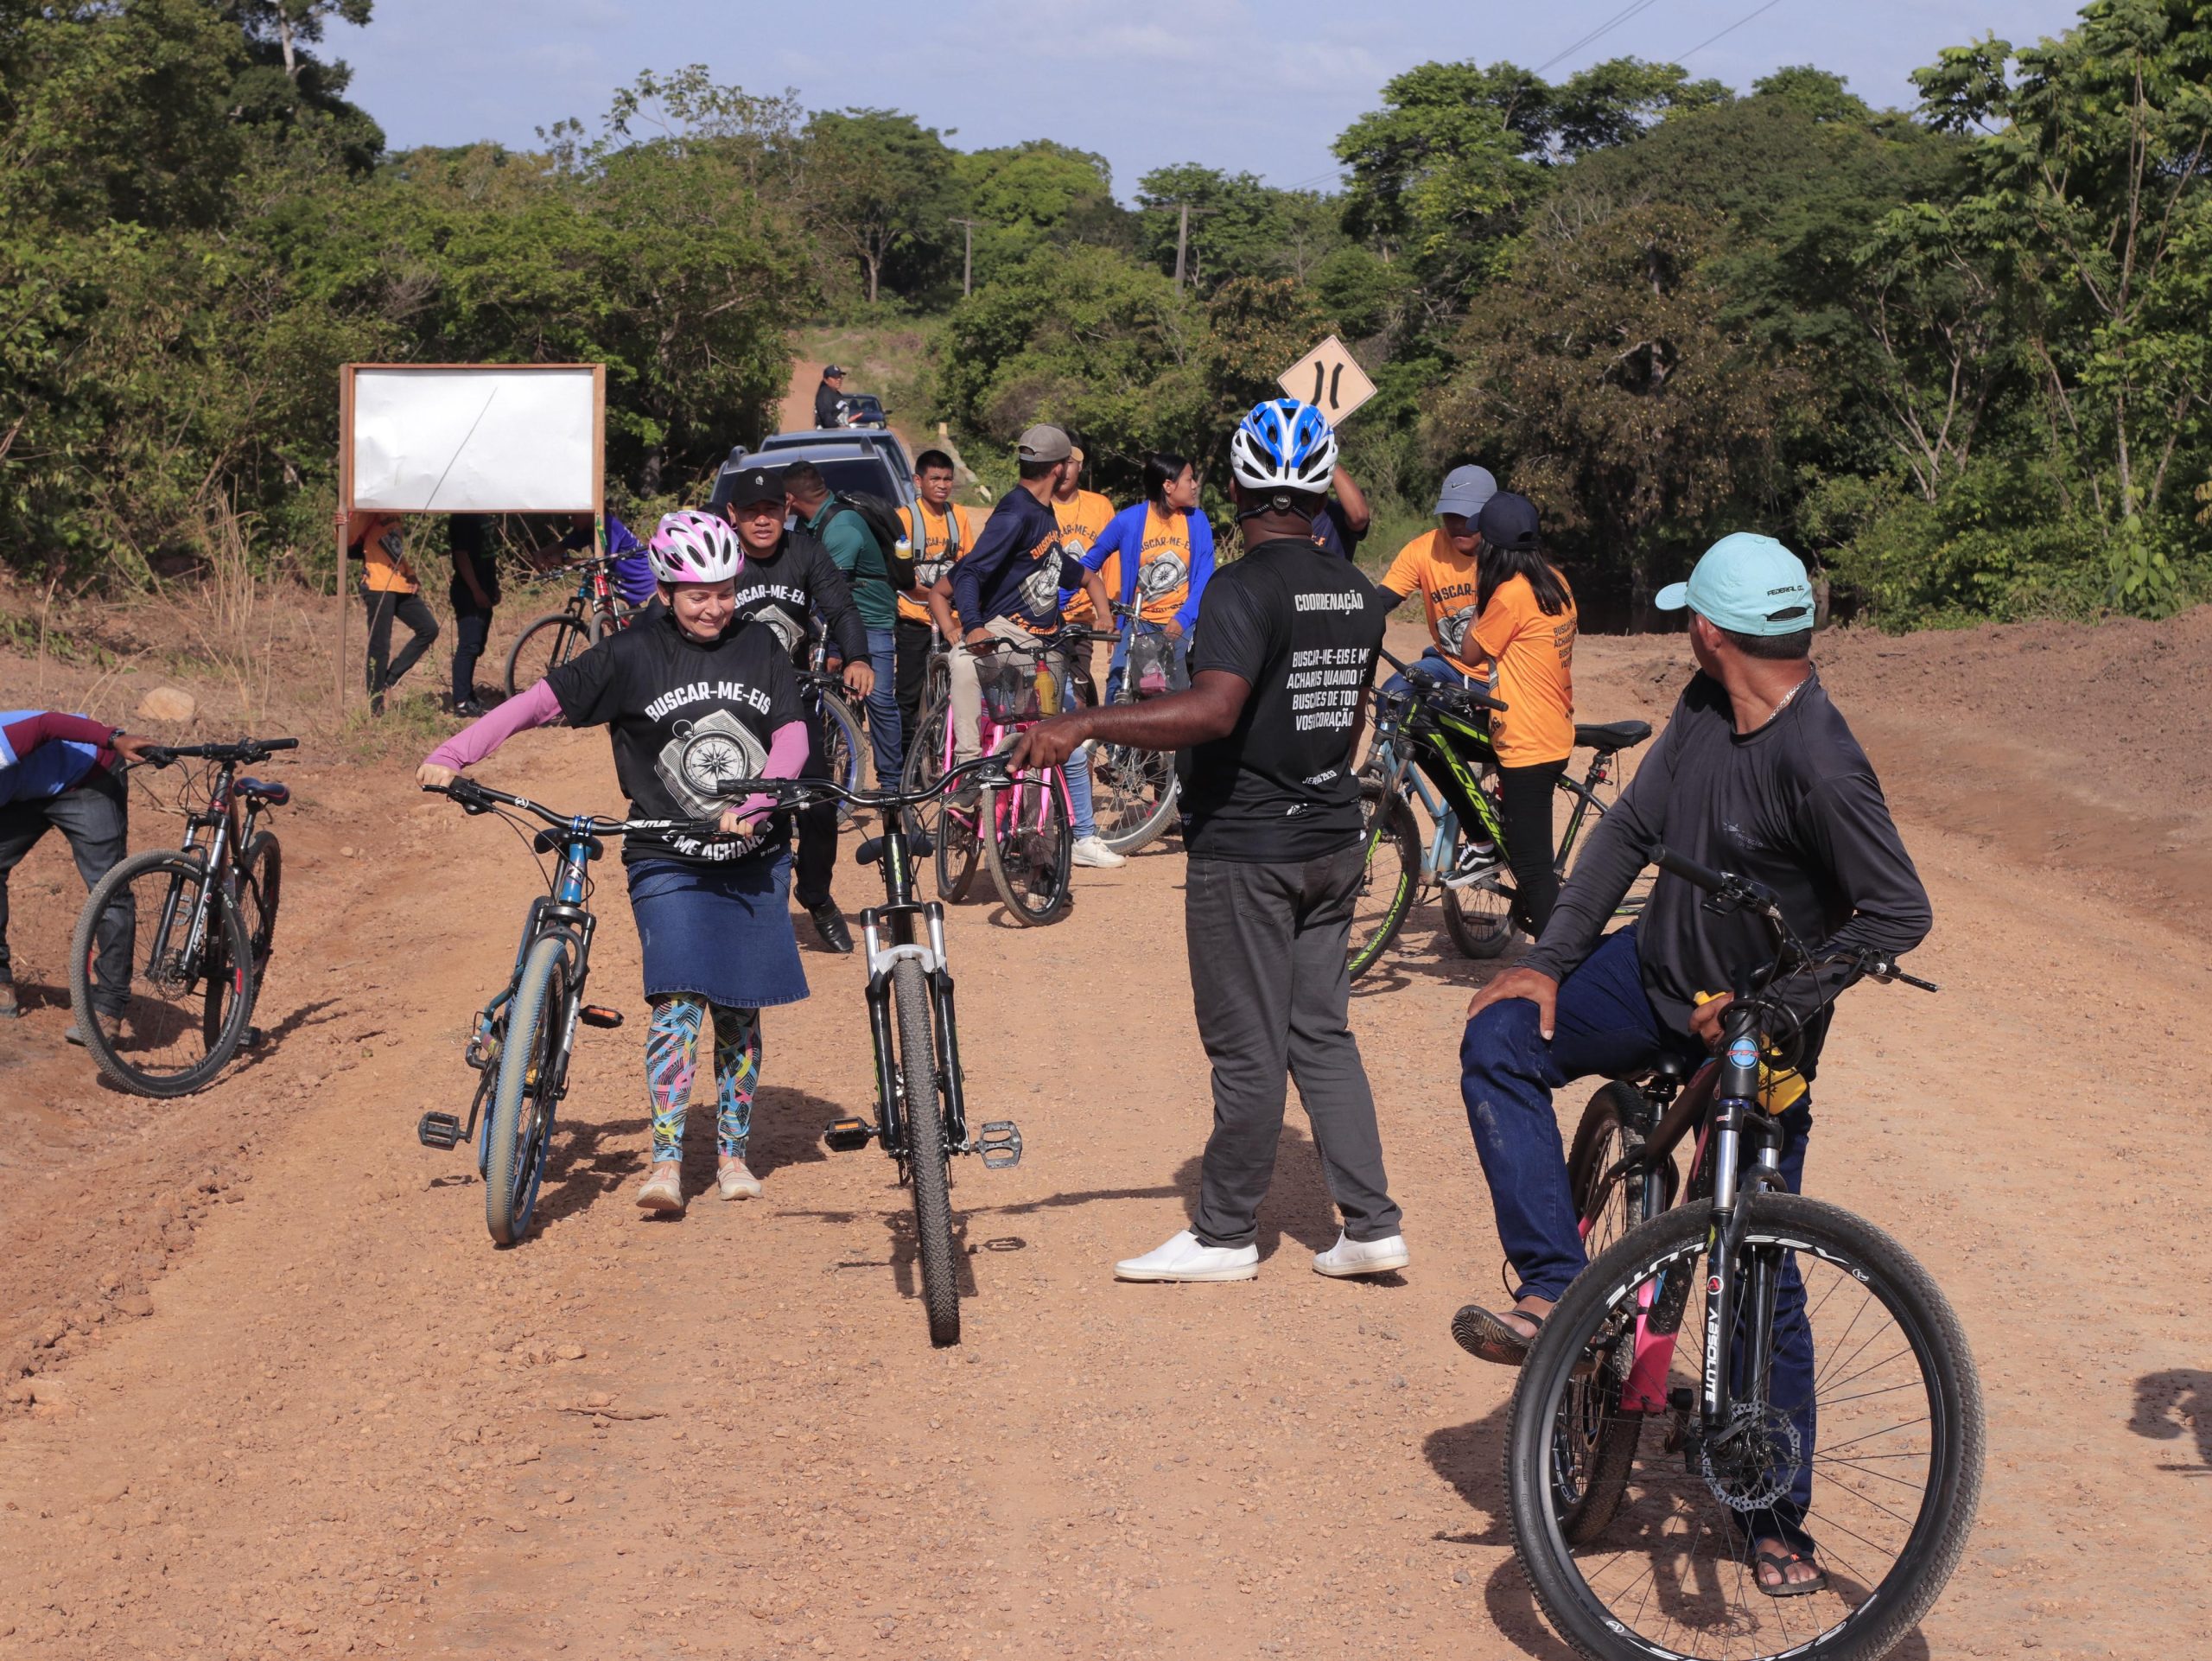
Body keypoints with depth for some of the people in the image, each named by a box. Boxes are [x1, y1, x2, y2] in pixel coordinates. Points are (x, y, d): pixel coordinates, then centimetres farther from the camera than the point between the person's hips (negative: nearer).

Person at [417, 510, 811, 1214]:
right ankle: (666, 1162, -14)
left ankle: (733, 1154, 20)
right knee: (678, 1000, -16)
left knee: (739, 1010, 8)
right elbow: (543, 701, -9)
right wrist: (454, 753, -19)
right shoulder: (632, 655, -7)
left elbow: (792, 735, -2)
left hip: (754, 860, 3)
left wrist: (755, 801, -20)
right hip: (669, 861, -3)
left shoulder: (759, 647, 3)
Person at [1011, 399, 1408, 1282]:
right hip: (1332, 840, 7)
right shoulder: (1357, 594, 6)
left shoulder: (1243, 589, -18)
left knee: (1247, 1050, 2)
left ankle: (1224, 1235, 13)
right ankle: (1371, 1225, 12)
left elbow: (1215, 710, -34)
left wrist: (1082, 724, -36)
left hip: (1245, 849, -7)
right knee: (1322, 1035, 14)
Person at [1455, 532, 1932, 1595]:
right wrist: (1550, 960, 0)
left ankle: (1778, 1521, 12)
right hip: (1658, 976, 7)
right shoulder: (1704, 710, -4)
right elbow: (1631, 829, 5)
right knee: (1500, 1042, -14)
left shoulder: (1817, 762, -28)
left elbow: (1901, 911, -29)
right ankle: (1558, 1291, -11)